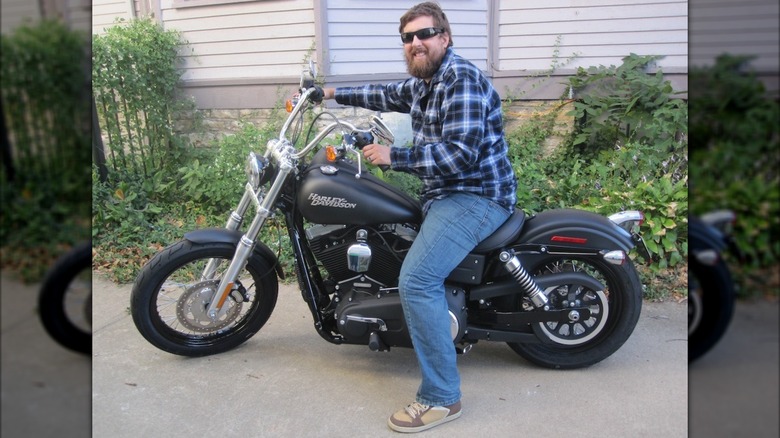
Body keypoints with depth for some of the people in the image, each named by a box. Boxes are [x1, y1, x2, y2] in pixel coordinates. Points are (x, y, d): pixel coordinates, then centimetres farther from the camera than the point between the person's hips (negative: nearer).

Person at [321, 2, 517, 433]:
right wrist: (335, 94, 38)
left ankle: (441, 397, -14)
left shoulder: (461, 78, -16)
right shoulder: (422, 82, 13)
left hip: (477, 196, -11)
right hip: (444, 193, 11)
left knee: (417, 280, -25)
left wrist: (394, 156, -21)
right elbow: (388, 95, 34)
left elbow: (461, 153, -26)